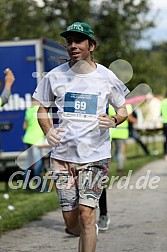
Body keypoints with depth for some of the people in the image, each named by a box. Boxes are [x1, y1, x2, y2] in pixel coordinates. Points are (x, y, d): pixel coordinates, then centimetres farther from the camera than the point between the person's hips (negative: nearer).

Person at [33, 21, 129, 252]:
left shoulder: (106, 77, 1)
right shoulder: (55, 76, 3)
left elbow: (123, 109, 12)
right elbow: (42, 108, 15)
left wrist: (113, 121, -11)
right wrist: (48, 131, -5)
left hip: (96, 155, -2)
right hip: (63, 153, 2)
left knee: (86, 215, -12)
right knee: (71, 222, 4)